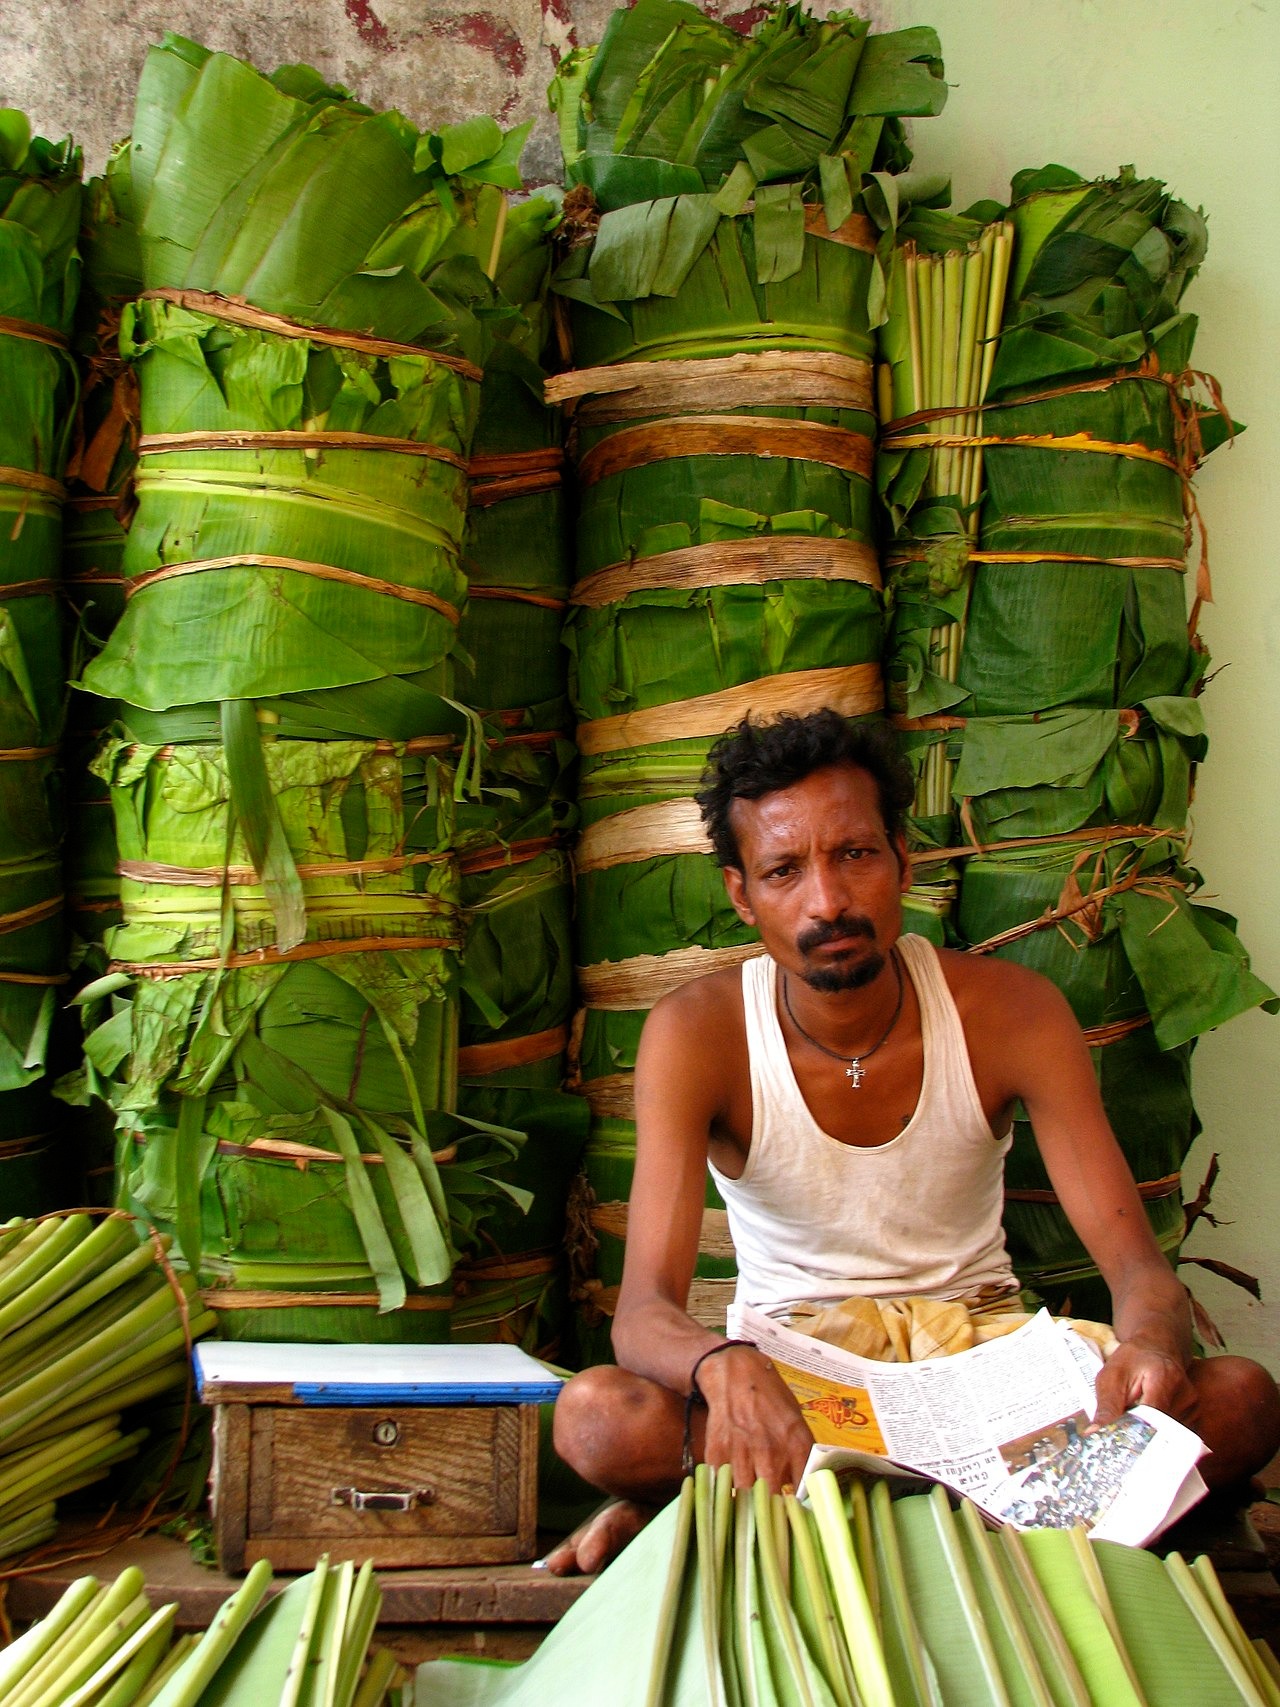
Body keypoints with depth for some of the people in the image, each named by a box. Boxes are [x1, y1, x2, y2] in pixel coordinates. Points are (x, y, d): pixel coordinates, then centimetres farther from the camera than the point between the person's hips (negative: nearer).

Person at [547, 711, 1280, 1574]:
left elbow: (1137, 1261, -14)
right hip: (789, 1366, -3)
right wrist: (723, 1367, -50)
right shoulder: (698, 1034, -17)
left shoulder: (1012, 1010, -12)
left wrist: (1151, 1345, -40)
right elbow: (644, 1309, -24)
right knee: (596, 1415, -33)